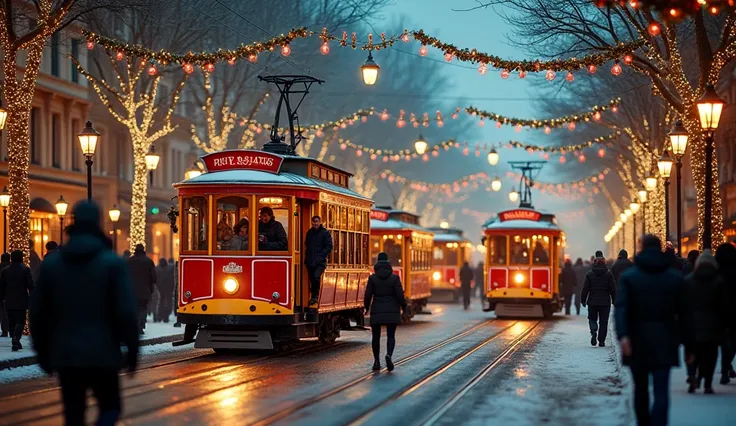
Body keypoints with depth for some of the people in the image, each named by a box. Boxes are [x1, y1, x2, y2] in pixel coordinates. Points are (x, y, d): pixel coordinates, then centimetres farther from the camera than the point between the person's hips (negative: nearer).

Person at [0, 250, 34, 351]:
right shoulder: (25, 270, -7)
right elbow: (30, 286, -8)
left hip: (9, 302, 3)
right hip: (21, 301, -3)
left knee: (12, 322, 13)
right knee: (20, 321, -3)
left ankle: (16, 343, 19)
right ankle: (16, 339, -25)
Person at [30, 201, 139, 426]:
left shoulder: (51, 263, 4)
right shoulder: (113, 263, -7)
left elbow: (38, 312, 6)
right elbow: (126, 311, -11)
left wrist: (42, 351, 16)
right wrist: (132, 348, -1)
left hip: (65, 355, 3)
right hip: (102, 354, -3)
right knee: (110, 408, 13)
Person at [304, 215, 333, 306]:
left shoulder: (325, 233, -3)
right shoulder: (309, 232, 12)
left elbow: (329, 247, -7)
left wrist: (320, 256, -15)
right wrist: (307, 256, 9)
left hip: (320, 262, -5)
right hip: (310, 261, 5)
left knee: (316, 276, -24)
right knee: (312, 279, 7)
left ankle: (316, 296, -12)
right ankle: (313, 296, 19)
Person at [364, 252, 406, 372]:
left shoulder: (372, 278, -4)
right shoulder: (394, 277, -5)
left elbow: (368, 295, -4)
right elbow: (400, 295, -7)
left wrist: (366, 307, 14)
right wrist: (404, 307, 9)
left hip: (377, 311, 0)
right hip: (392, 311, 0)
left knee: (376, 336, 12)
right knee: (391, 336, 3)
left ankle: (376, 362, 13)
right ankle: (389, 355, -24)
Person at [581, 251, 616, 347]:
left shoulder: (589, 275, -2)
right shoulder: (609, 274, -2)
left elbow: (585, 289, -1)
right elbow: (613, 289, -2)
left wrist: (583, 300, 7)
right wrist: (614, 300, 7)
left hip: (592, 302, 0)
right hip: (605, 302, 0)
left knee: (592, 318, 14)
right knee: (603, 322, 7)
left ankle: (594, 331, -15)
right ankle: (601, 341, 5)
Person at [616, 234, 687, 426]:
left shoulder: (628, 276, 0)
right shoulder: (676, 277, 4)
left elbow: (621, 307, -15)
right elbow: (683, 312, 3)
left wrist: (623, 335, -24)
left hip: (638, 340, 1)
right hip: (664, 340, 0)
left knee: (641, 388, 17)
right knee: (661, 390, -6)